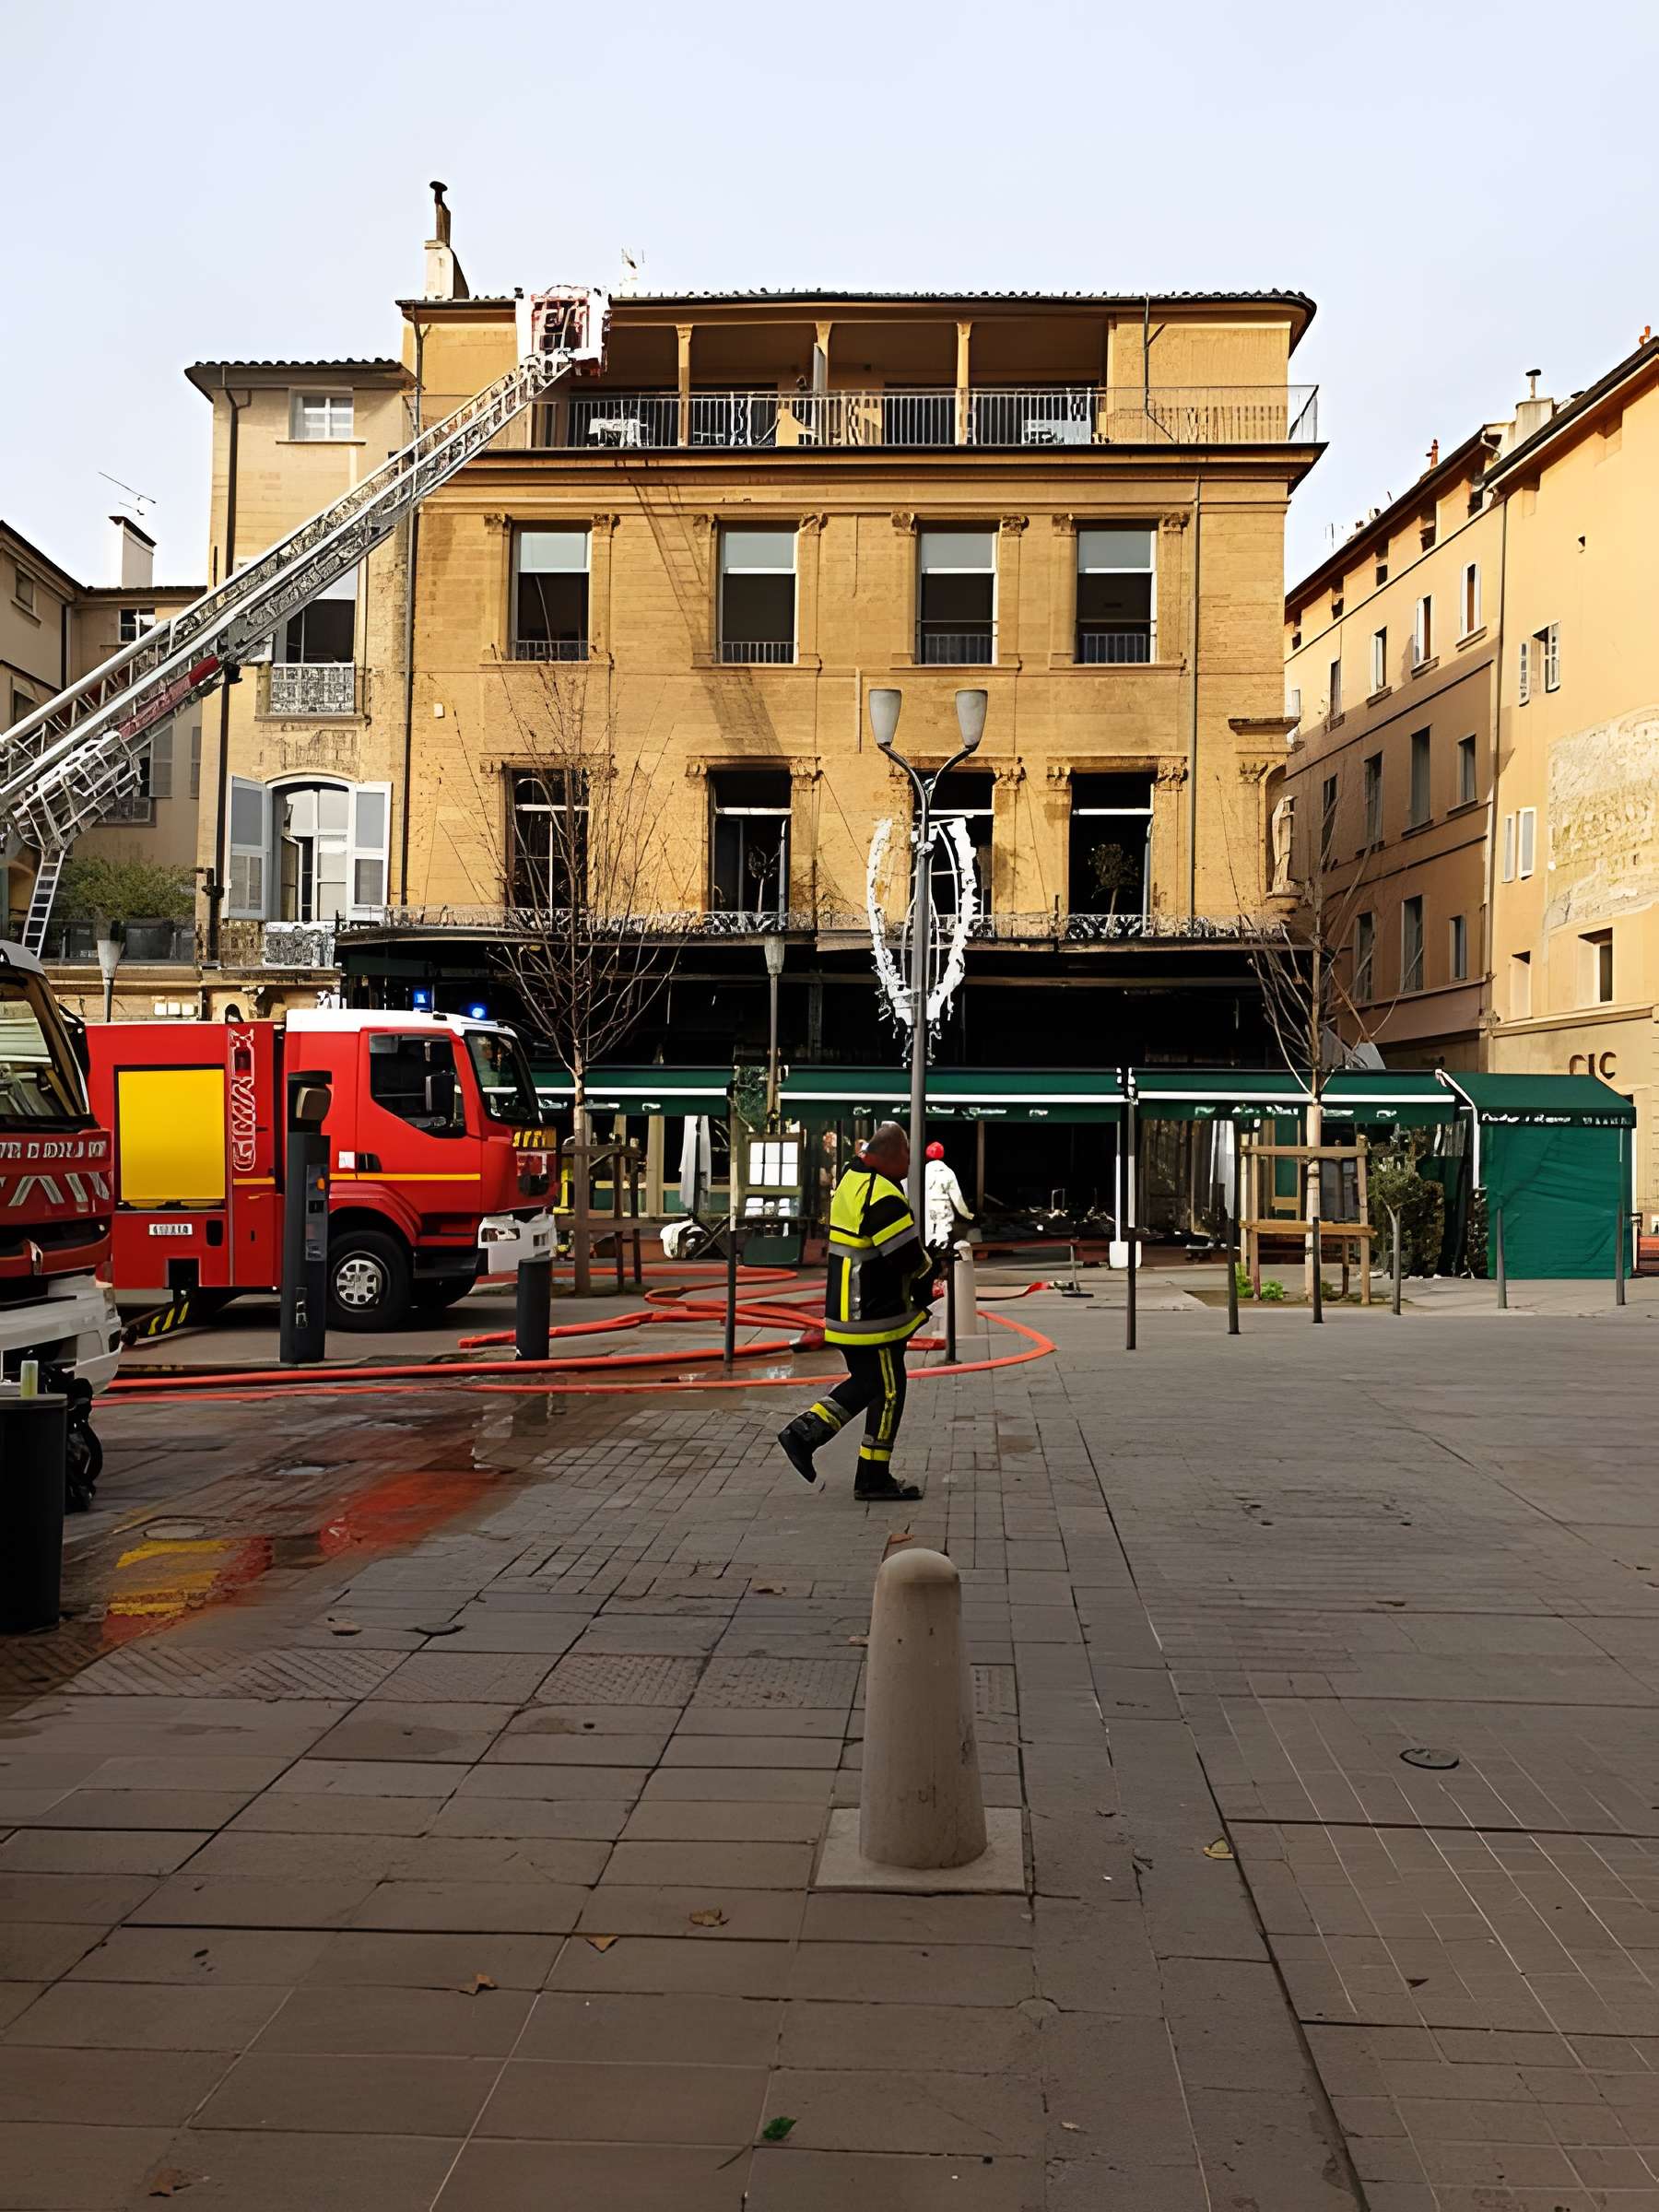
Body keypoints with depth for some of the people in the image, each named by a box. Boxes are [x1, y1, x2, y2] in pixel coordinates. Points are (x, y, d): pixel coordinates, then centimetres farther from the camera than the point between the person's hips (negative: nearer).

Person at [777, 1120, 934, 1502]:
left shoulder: (853, 1178, 9)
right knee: (888, 1391, 2)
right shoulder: (884, 1198, -24)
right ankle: (873, 1478, 8)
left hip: (849, 1309, 10)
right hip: (873, 1317, -10)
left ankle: (804, 1433, 18)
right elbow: (910, 1257, -23)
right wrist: (927, 1270, 1)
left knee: (865, 1382, 20)